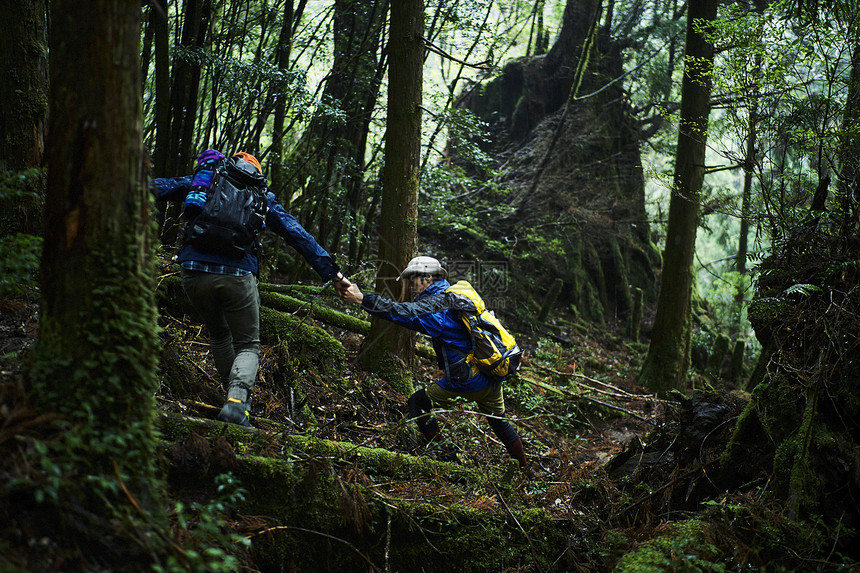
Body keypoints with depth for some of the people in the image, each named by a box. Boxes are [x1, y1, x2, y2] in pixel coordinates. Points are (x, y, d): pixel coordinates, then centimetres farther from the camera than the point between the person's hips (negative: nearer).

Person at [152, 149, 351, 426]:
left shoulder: (204, 180, 21)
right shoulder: (262, 196, 19)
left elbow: (158, 187, 15)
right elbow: (299, 236, 17)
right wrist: (332, 273, 19)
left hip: (194, 271, 2)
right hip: (237, 275, -2)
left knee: (219, 335, 27)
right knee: (248, 346, 11)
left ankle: (236, 394, 28)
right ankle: (237, 399, -15)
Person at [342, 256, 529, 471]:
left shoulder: (437, 303, -13)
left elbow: (404, 312, -25)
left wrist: (361, 298, -27)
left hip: (468, 379, -9)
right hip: (493, 377, 9)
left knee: (417, 404, 3)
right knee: (499, 422, 26)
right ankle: (525, 471, 37)